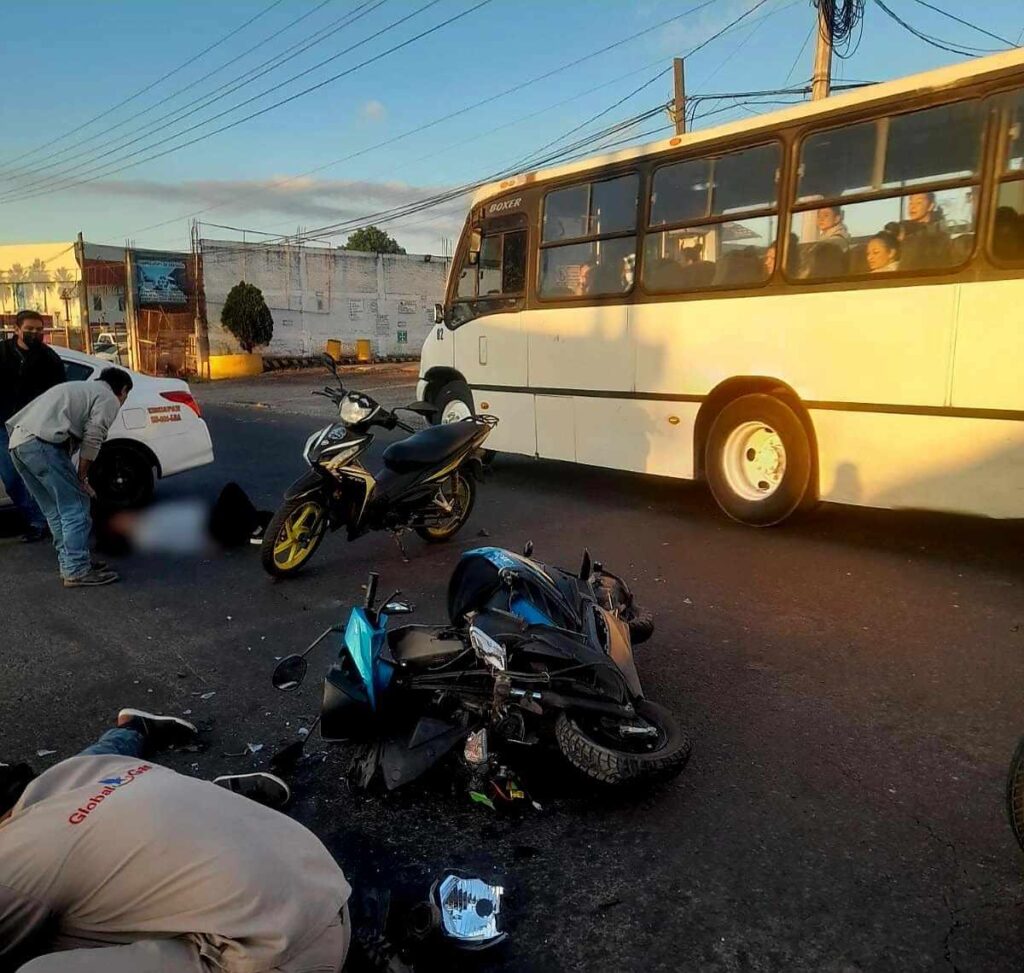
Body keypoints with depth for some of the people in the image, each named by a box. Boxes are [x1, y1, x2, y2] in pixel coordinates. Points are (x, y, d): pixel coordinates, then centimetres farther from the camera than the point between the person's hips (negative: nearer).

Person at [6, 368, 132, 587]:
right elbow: (92, 439, -7)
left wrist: (73, 477, 22)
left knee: (56, 511, 16)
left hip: (17, 441, 9)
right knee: (76, 507, -3)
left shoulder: (80, 389, 33)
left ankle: (70, 565, 21)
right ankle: (77, 572, -2)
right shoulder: (109, 399, 8)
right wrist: (82, 477, 0)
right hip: (42, 443, -9)